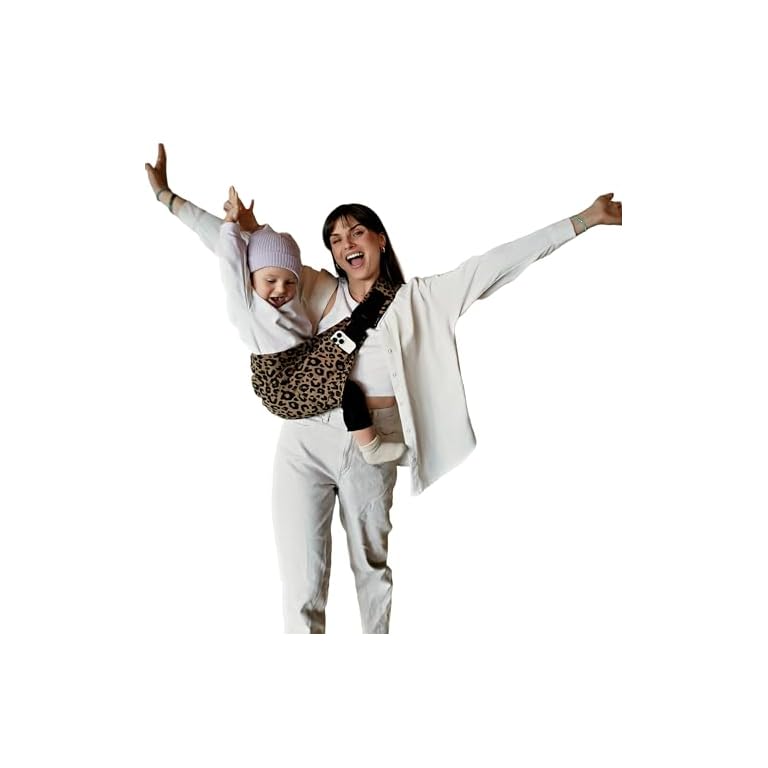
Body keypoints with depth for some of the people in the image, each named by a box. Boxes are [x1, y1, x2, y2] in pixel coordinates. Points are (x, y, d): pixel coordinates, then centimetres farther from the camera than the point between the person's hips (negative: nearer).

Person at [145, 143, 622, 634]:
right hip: (306, 441, 1)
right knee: (303, 586, 0)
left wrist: (585, 219, -3)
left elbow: (498, 263, 0)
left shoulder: (416, 300, 5)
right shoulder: (318, 292, 8)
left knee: (373, 568, 16)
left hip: (371, 451, 0)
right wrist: (167, 196, 5)